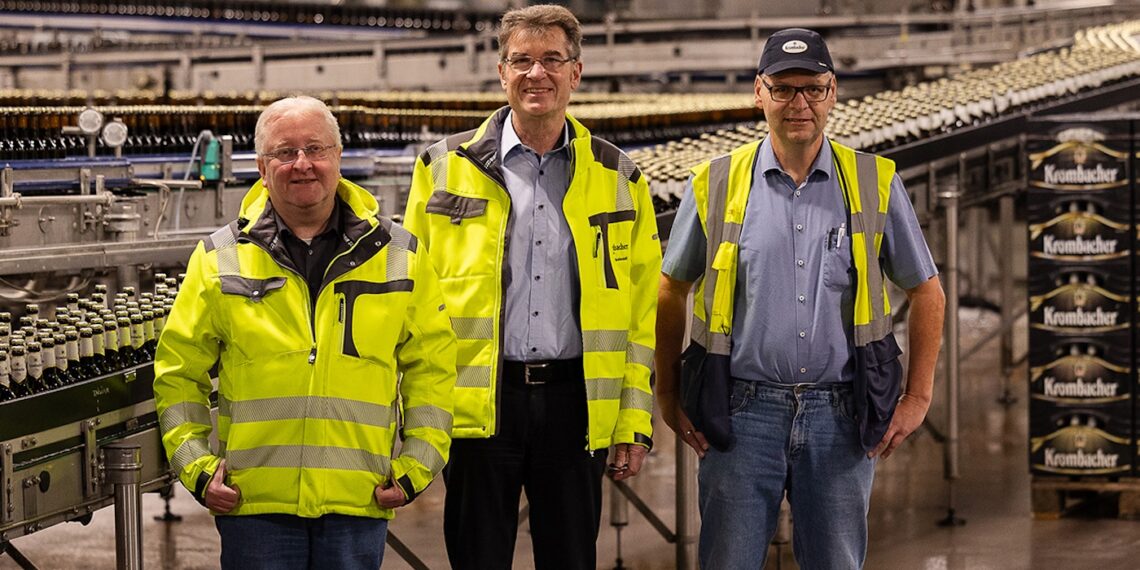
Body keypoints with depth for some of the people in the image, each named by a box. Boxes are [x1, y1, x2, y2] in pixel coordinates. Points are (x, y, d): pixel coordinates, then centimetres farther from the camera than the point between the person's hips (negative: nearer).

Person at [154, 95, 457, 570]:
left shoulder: (400, 257, 8)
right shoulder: (220, 259, 6)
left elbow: (432, 366, 11)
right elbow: (178, 372, 9)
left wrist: (416, 466, 3)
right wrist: (196, 467, 0)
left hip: (358, 501, 1)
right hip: (254, 504, 0)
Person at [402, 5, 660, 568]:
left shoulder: (617, 178, 9)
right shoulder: (446, 169, 5)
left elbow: (641, 312, 9)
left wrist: (635, 420, 3)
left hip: (574, 399, 1)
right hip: (477, 403, -1)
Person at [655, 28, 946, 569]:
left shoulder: (875, 184, 5)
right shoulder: (716, 184, 3)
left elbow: (926, 291, 12)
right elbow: (671, 292, 13)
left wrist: (917, 397, 6)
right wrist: (668, 397, 9)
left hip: (840, 416, 1)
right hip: (742, 411, -1)